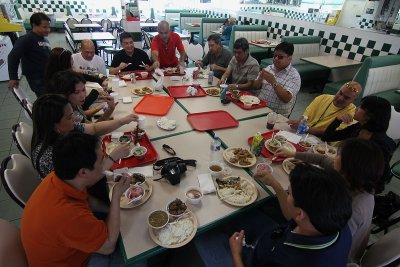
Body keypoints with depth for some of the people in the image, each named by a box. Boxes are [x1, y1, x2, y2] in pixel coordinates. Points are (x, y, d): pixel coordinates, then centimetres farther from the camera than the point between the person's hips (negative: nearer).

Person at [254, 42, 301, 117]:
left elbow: (286, 99, -18)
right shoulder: (269, 68, 10)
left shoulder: (294, 76, -7)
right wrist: (260, 78, -9)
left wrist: (273, 82, -24)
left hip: (277, 114, -5)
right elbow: (256, 87, 13)